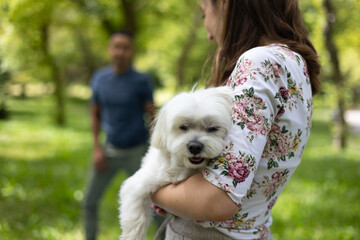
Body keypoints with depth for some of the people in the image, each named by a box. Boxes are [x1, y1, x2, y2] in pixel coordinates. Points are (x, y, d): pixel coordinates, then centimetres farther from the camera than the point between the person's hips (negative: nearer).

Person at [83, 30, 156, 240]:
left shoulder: (142, 81, -11)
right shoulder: (99, 78, -1)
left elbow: (152, 116, -9)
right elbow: (95, 114, 9)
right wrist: (97, 148, 1)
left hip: (136, 152, -3)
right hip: (110, 151, 4)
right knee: (90, 202, 12)